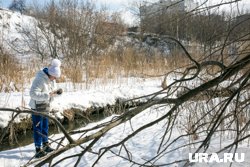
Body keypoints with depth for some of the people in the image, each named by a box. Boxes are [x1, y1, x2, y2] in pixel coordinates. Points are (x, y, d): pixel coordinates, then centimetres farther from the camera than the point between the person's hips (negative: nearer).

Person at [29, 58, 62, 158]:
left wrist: (56, 92, -8)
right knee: (38, 128, -4)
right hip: (37, 107, -8)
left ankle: (45, 144, 31)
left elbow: (52, 90, 14)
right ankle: (38, 150, 1)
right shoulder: (39, 79, -25)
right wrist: (47, 95, -36)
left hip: (46, 106, 8)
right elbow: (33, 94, -32)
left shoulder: (52, 80, 1)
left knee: (45, 126, 18)